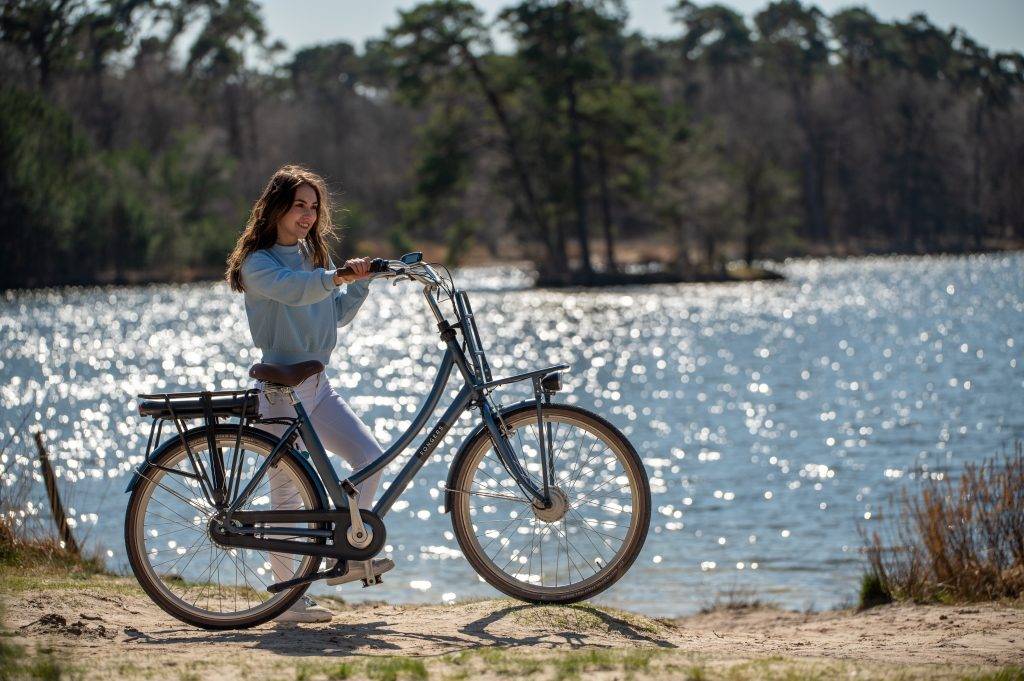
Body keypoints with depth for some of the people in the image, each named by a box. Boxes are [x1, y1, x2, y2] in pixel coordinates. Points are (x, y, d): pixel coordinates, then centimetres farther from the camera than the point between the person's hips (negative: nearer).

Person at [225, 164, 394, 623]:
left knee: (370, 455, -7)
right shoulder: (259, 263, -9)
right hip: (280, 388, -7)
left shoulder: (312, 255, 15)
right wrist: (337, 276, -47)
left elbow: (337, 314, 16)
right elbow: (292, 290, -31)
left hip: (316, 386, 7)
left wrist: (361, 282, 0)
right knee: (287, 492, -5)